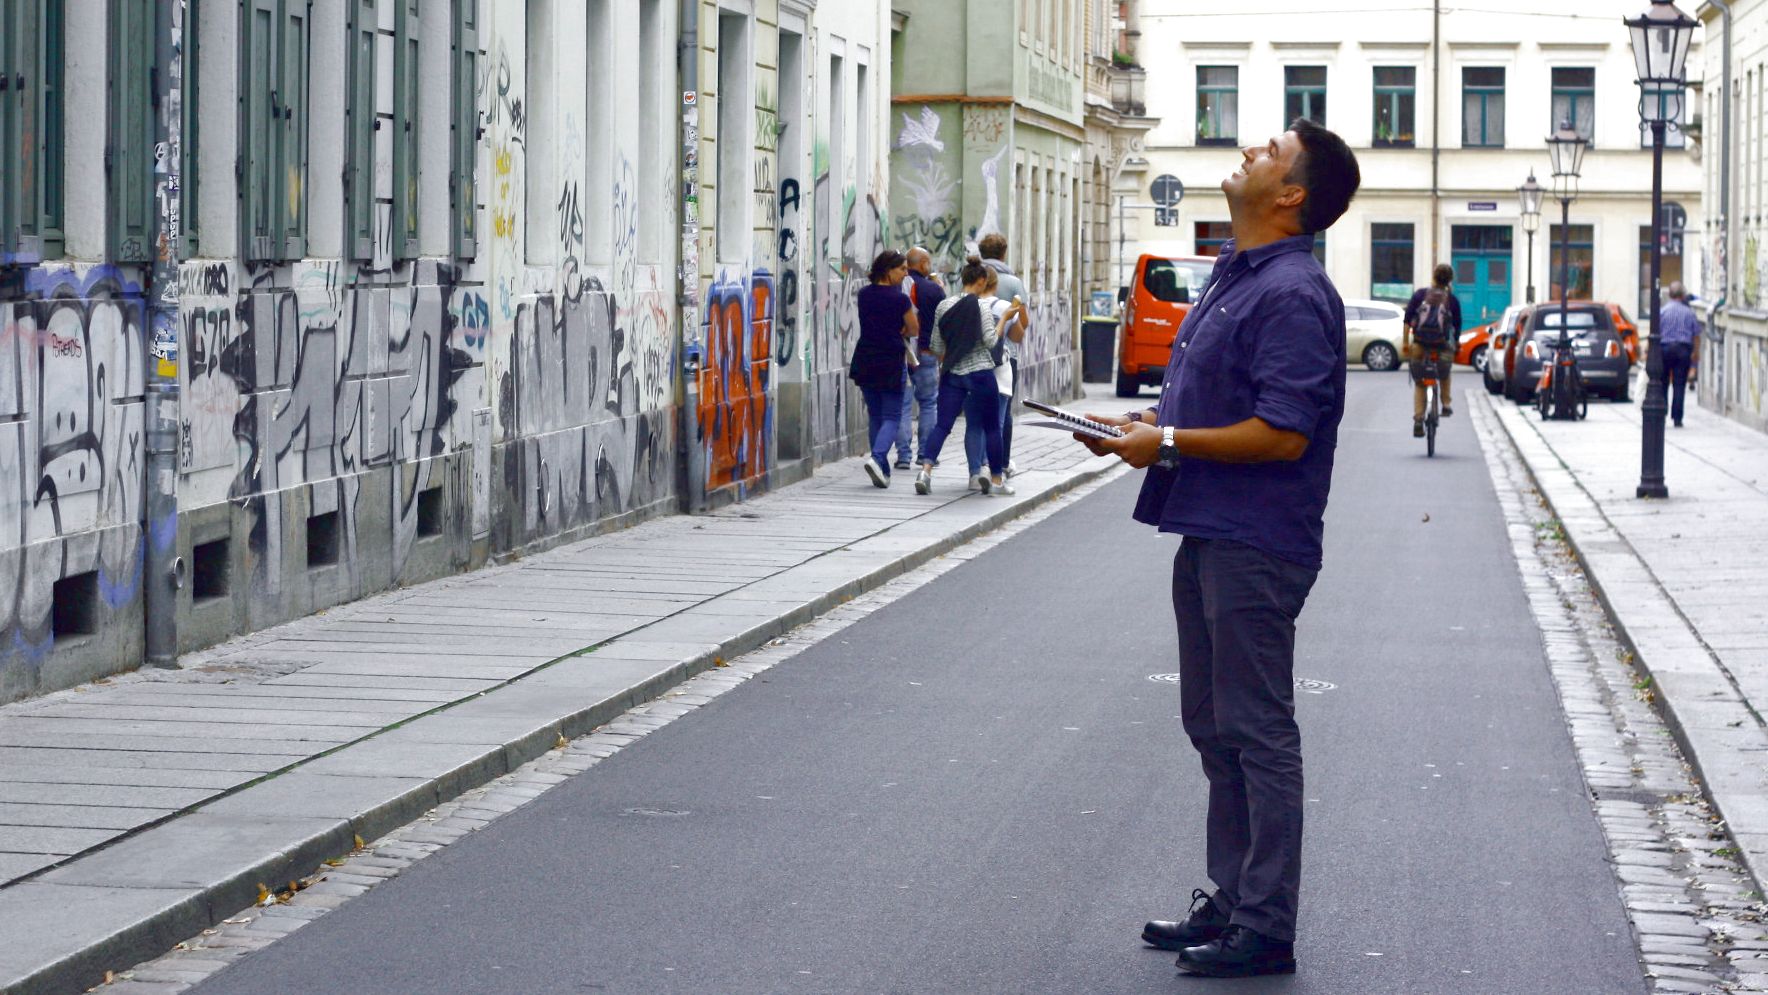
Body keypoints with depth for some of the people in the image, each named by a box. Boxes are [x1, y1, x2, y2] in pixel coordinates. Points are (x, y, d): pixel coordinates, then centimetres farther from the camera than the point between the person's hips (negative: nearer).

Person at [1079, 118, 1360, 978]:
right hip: (1209, 533, 10)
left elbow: (1281, 433, -24)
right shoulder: (1234, 273, 13)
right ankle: (1228, 899, 26)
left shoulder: (1291, 294, -18)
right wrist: (1147, 423, 7)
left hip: (1254, 545, -10)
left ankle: (1264, 928, 3)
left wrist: (1168, 443, -17)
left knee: (1257, 732, -3)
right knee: (1215, 728, 16)